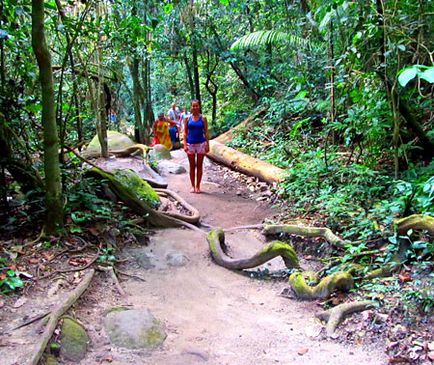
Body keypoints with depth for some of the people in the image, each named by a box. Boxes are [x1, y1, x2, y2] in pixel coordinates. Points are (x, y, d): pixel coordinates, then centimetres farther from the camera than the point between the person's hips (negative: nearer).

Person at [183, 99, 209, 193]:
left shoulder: (203, 118, 1)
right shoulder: (187, 118, 3)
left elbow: (206, 132, 2)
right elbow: (185, 132, 3)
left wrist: (207, 144, -3)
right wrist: (185, 144, -6)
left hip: (201, 143, -1)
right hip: (190, 144, 1)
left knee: (199, 166, 4)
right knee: (192, 166, 6)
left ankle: (198, 186, 12)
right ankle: (193, 186, 14)